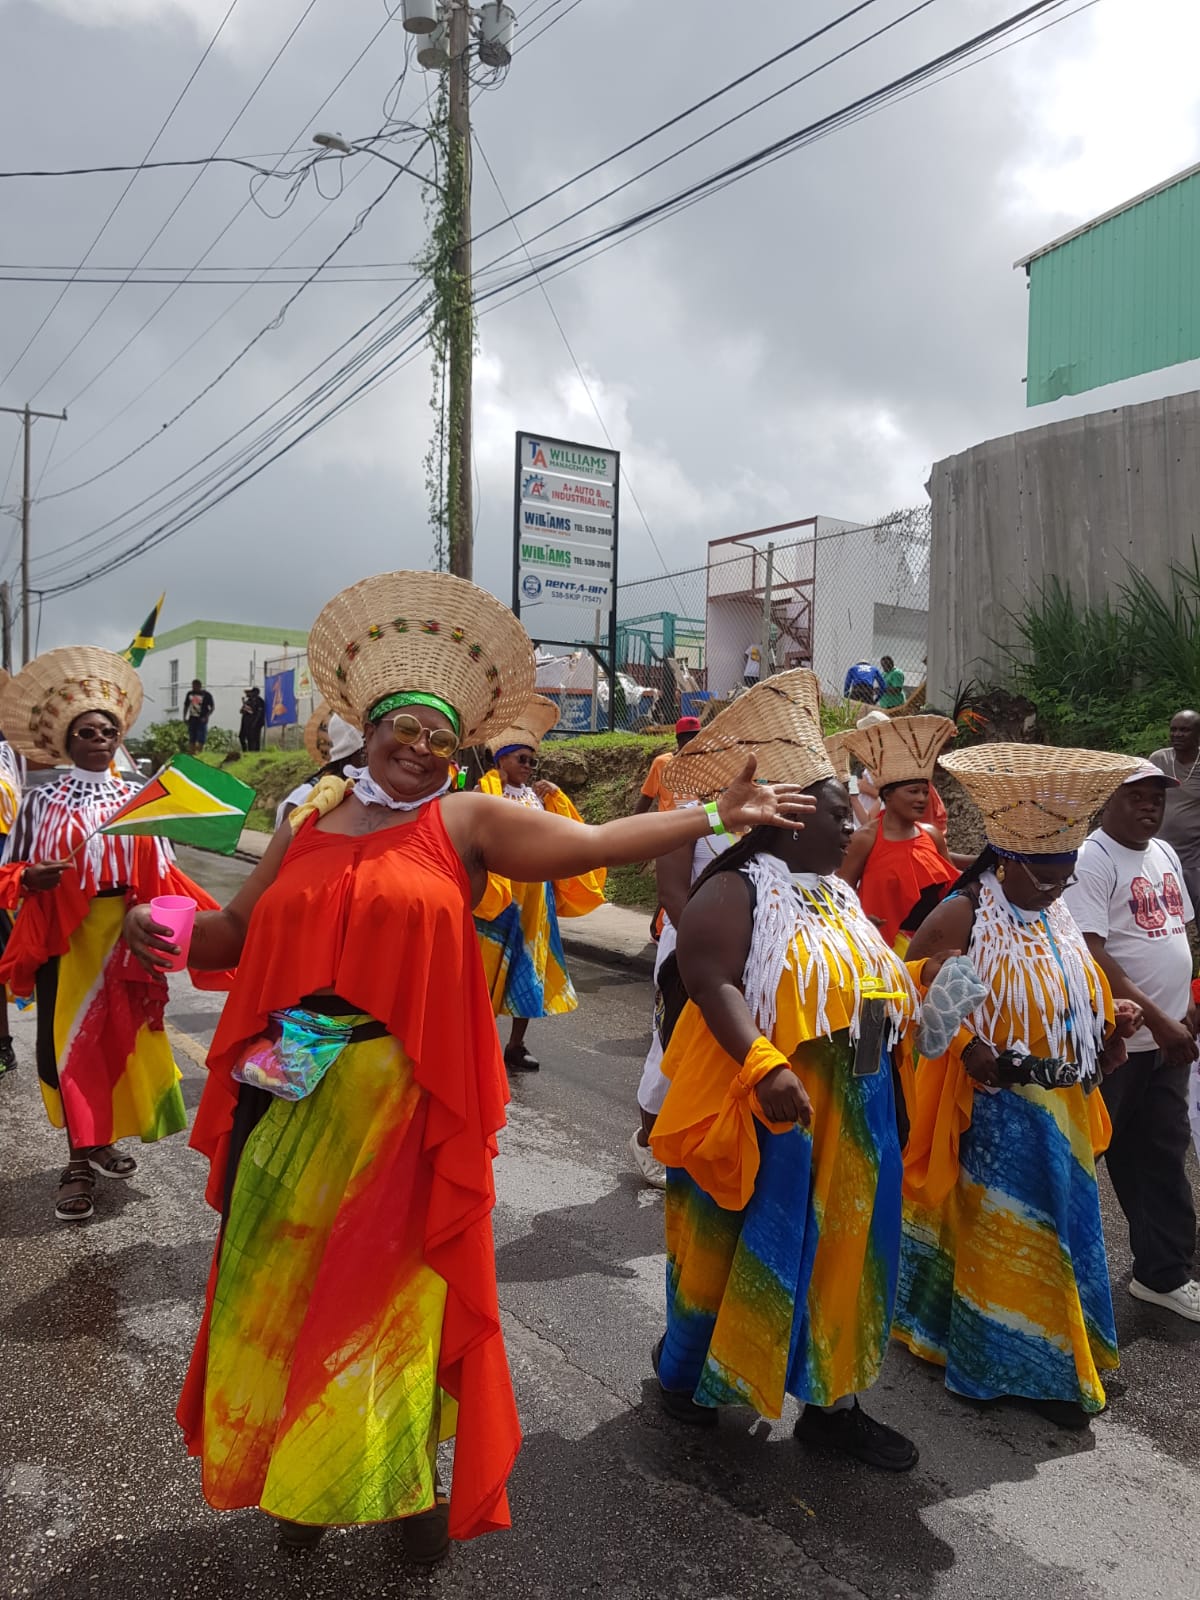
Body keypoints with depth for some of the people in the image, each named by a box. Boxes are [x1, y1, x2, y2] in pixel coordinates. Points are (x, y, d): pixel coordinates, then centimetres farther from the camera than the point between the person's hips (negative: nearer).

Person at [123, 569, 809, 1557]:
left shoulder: (467, 823, 0)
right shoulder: (308, 827, 9)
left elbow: (593, 844, -7)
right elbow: (240, 933, 14)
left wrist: (715, 817, -12)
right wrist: (169, 933, -5)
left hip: (401, 1106, -3)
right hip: (288, 1101, 3)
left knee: (393, 1289, 8)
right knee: (286, 1287, 14)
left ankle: (407, 1479, 32)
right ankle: (298, 1479, 37)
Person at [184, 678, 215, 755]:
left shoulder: (206, 695, -7)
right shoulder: (190, 694, 8)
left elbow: (212, 707, -5)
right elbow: (186, 706, 17)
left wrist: (206, 717, -15)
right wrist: (184, 717, 10)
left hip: (201, 720, -5)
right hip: (192, 719, 5)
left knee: (201, 740, -6)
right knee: (191, 739, 9)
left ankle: (199, 754, 0)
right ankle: (191, 754, 16)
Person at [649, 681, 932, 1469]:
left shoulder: (838, 895, 12)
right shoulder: (736, 892, -15)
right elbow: (710, 980, -27)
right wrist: (764, 1065, -36)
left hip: (850, 1112, 8)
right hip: (766, 1110, -7)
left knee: (841, 1249, 15)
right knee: (749, 1249, 8)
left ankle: (831, 1400, 31)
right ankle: (686, 1370, 33)